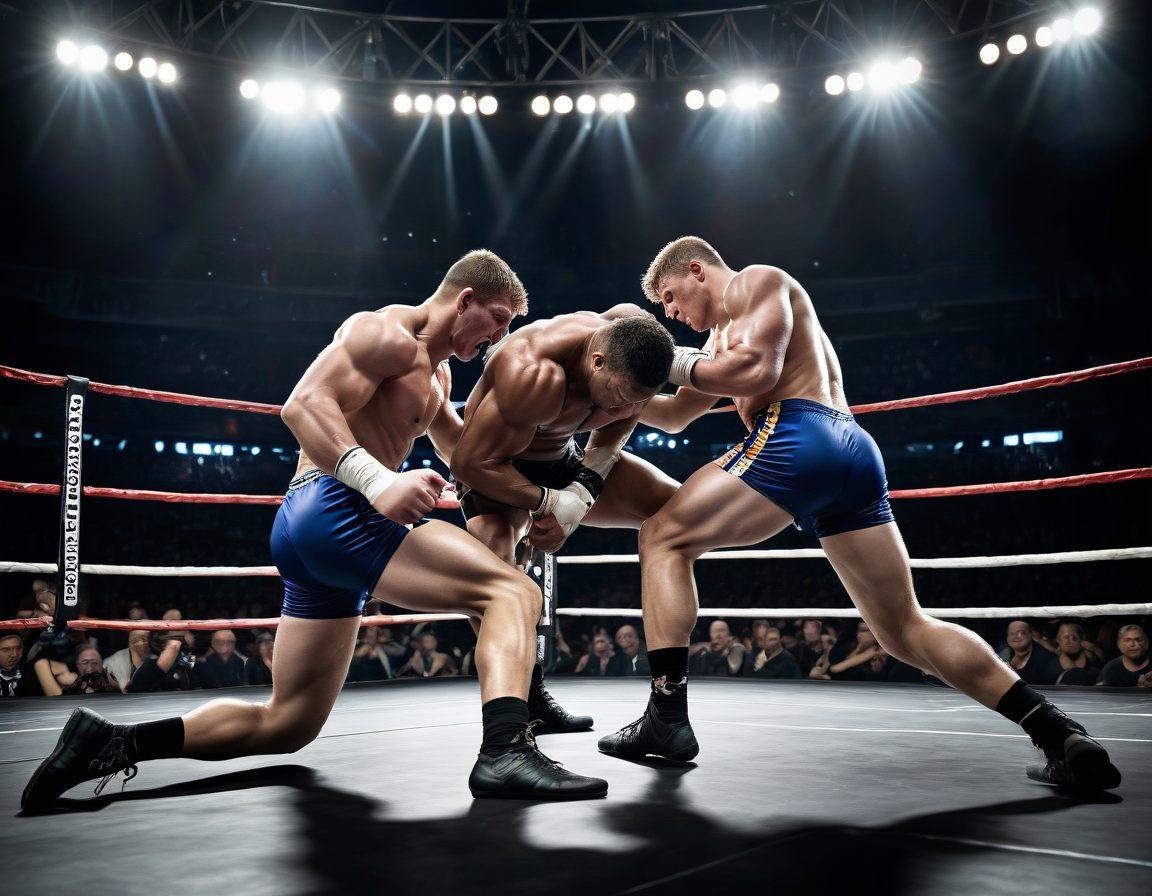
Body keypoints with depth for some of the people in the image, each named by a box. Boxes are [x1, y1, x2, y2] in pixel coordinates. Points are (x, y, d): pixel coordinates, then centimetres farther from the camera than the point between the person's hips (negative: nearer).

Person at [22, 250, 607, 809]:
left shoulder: (437, 374, 26)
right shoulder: (386, 333, -5)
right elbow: (305, 404, -19)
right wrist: (378, 482, -32)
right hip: (333, 508, -11)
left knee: (285, 724, 14)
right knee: (512, 591, -20)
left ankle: (112, 742, 12)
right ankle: (506, 752, -36)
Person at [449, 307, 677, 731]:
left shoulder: (634, 339, -17)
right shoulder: (537, 374, -39)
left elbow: (612, 431, 1)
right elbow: (471, 460, -33)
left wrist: (583, 493, -14)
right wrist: (550, 502, -29)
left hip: (564, 458, 7)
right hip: (494, 466, -6)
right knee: (494, 536, -39)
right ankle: (528, 694, -28)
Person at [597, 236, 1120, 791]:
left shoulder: (756, 281, 9)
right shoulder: (725, 334, 36)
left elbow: (757, 369, -9)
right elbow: (675, 416, 37)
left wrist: (678, 365, 3)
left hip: (796, 437, -10)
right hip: (855, 456, 10)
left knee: (664, 538, 0)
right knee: (905, 629, 11)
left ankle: (668, 717, -9)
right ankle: (1060, 736, 4)